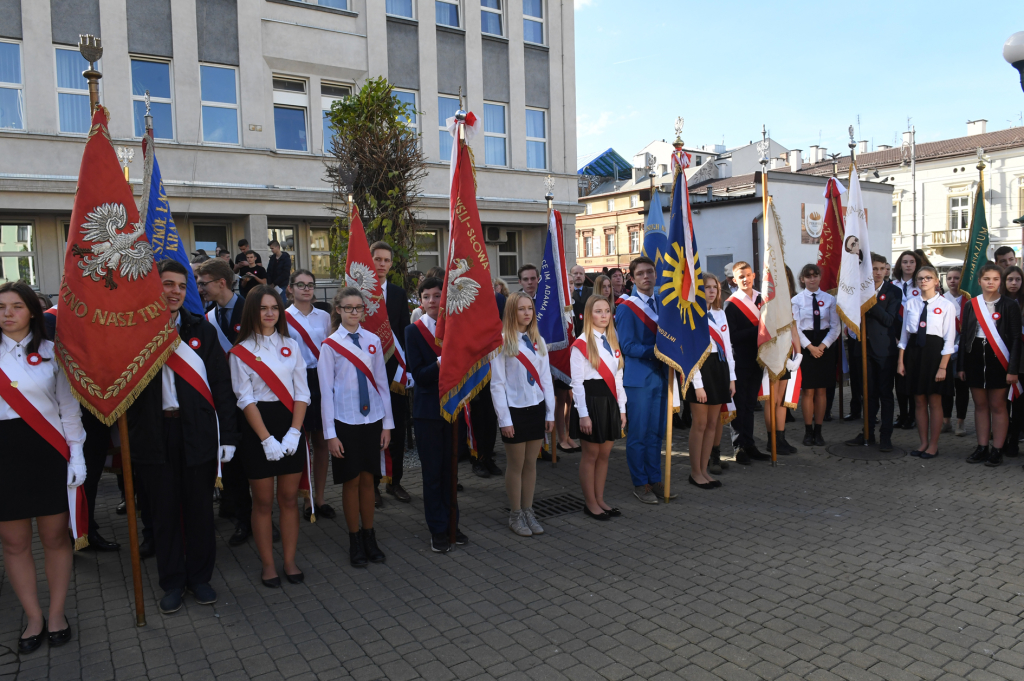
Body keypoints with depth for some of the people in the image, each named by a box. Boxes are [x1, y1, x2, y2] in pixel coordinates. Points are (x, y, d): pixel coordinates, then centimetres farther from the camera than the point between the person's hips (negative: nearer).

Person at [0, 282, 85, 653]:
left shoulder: (51, 352, 2)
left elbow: (69, 409, 3)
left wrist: (76, 456, -3)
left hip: (47, 453, -1)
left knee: (55, 537, 6)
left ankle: (57, 613, 22)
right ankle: (34, 618, 23)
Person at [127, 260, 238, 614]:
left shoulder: (202, 329, 4)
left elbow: (221, 384, 2)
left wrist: (227, 435, -2)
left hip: (198, 432, 1)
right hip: (154, 434, -1)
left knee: (200, 508, 10)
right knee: (164, 511, 10)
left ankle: (199, 577, 27)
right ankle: (172, 582, 26)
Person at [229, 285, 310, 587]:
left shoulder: (291, 345, 7)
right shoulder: (241, 351, -1)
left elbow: (302, 392, 2)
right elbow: (245, 399, -7)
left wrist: (294, 432, -10)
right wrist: (266, 438, -15)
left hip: (290, 424, 3)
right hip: (257, 428, -3)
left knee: (289, 498, 8)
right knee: (263, 501, 6)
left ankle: (290, 561, 20)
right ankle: (268, 565, 19)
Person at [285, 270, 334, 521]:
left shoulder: (324, 317, 9)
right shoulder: (283, 318, -1)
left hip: (322, 381, 3)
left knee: (322, 441, 7)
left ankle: (319, 498, 18)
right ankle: (306, 500, 15)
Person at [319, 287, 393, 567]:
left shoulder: (373, 341, 4)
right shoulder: (330, 345, -5)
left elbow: (382, 383, 7)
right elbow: (326, 390, -5)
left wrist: (387, 423, 5)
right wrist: (330, 433, -8)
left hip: (372, 419, 3)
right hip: (345, 421, -2)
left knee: (368, 478, 10)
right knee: (351, 481, 5)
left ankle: (369, 537, 22)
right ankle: (355, 542, 18)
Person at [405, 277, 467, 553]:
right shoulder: (414, 331, -4)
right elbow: (418, 374, -12)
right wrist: (440, 364, -29)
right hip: (428, 409, -3)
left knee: (450, 469, 12)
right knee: (433, 472, 4)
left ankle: (451, 523, 25)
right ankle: (438, 530, 16)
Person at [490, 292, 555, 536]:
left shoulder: (538, 341, 8)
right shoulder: (502, 342, -9)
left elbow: (546, 379, 10)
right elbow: (497, 384, -9)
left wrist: (550, 413, 6)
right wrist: (504, 419, -12)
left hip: (537, 409, 5)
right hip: (515, 410, -5)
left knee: (531, 463, 11)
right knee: (516, 465, 5)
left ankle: (528, 512, 24)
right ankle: (515, 516, 19)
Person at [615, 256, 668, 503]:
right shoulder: (626, 308, -7)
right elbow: (627, 346, -13)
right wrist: (656, 351, -21)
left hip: (660, 375, 5)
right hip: (638, 378, -5)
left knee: (656, 432, 13)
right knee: (638, 434, 2)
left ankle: (655, 480, 24)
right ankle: (640, 484, 14)